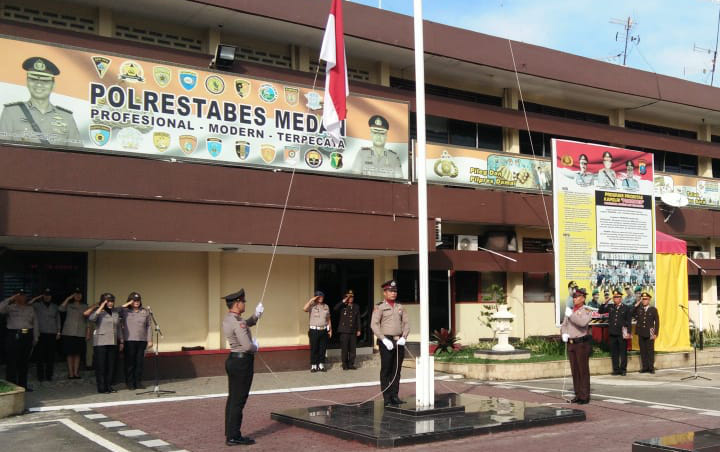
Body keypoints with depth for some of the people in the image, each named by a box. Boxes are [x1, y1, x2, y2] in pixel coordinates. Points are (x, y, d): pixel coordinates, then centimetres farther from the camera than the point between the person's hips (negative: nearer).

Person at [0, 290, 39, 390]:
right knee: (12, 361, -6)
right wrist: (10, 299, -14)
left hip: (27, 337, 4)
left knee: (24, 362, 8)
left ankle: (23, 385, 14)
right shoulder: (10, 307, 4)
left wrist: (36, 337, 7)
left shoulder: (30, 309, 15)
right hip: (13, 336, -4)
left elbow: (35, 323, 14)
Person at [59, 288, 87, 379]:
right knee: (69, 353, -2)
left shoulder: (85, 307, 12)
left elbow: (88, 320, 12)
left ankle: (76, 372, 7)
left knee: (77, 353, 2)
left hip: (80, 333, 1)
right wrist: (68, 298, -11)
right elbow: (60, 309, -13)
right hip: (68, 333, -1)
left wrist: (88, 332, 5)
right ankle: (70, 373, 1)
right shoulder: (69, 306, 7)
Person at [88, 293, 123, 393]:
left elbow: (119, 327, 19)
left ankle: (109, 386, 14)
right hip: (100, 343, -5)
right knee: (101, 365, -2)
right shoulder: (99, 312, -2)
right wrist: (101, 307, -19)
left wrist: (121, 341, 16)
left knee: (111, 365, 6)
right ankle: (101, 387, 3)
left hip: (113, 343, 5)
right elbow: (91, 318, -24)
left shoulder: (116, 312, 14)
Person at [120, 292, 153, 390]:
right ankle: (130, 383, 11)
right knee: (130, 362, 2)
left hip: (142, 340, 3)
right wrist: (127, 304, -11)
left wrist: (150, 340, 5)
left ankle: (138, 382, 16)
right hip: (129, 340, -2)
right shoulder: (124, 311, 1)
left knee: (140, 362, 6)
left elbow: (149, 326, 9)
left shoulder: (145, 312, 8)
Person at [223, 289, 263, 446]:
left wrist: (256, 315, 15)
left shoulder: (228, 319, 9)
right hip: (242, 362, -10)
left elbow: (246, 325, 28)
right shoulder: (237, 322, -21)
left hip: (233, 360, 10)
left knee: (232, 398, 14)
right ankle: (233, 437, 2)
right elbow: (248, 346, -24)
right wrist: (256, 347, -3)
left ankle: (230, 433, 22)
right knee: (238, 401, -3)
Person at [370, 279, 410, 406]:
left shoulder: (400, 308, 14)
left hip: (399, 342, 5)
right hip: (386, 341, -5)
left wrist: (403, 337, -5)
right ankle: (387, 397, 2)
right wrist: (384, 340, -17)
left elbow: (406, 323, 12)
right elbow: (374, 325, -9)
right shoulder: (379, 307, -1)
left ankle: (395, 396, 14)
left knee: (397, 370, 7)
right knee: (386, 370, -2)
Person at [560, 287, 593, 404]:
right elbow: (564, 325, 18)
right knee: (574, 371, 9)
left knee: (583, 370, -3)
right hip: (570, 343, 6)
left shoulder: (587, 311, -5)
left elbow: (583, 322, -24)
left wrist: (571, 315, -17)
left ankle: (585, 396, 2)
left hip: (582, 343, -6)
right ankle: (578, 395, 16)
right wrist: (564, 334, -1)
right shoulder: (570, 311, 15)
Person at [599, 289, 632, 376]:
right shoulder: (610, 307, 10)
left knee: (623, 352, 2)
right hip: (612, 333, 3)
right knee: (614, 352, 6)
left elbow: (629, 322, 0)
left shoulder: (626, 308, 1)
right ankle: (616, 369, 12)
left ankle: (623, 369, 10)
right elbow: (600, 311, 12)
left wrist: (628, 332, -7)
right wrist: (605, 303, 0)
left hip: (622, 334, -3)